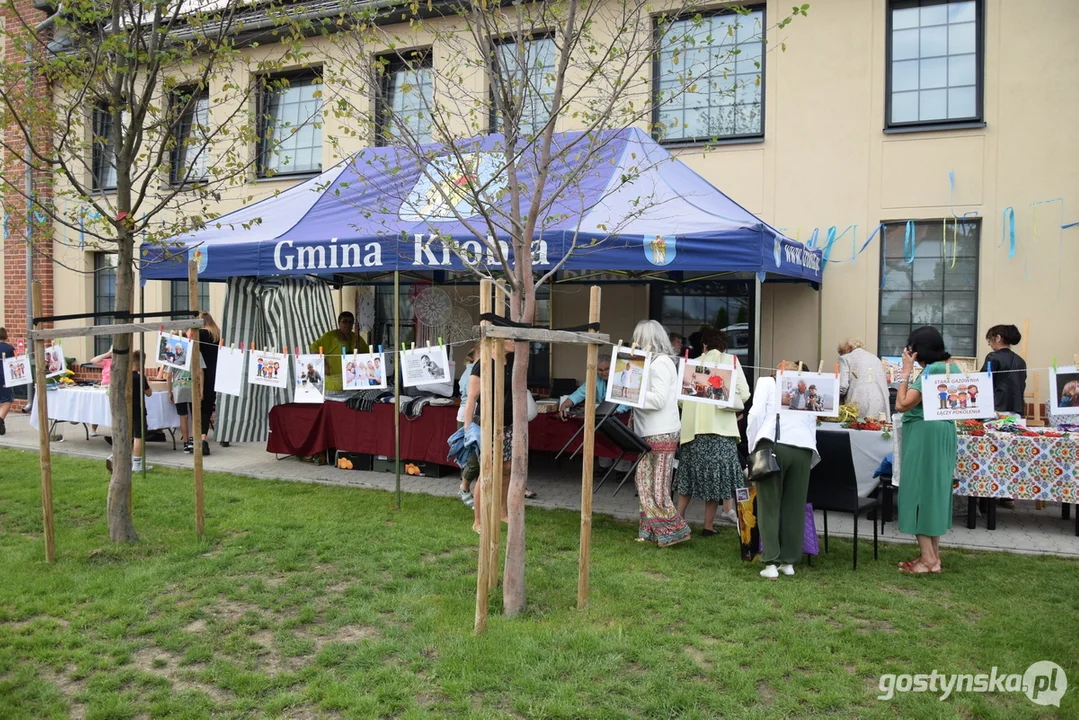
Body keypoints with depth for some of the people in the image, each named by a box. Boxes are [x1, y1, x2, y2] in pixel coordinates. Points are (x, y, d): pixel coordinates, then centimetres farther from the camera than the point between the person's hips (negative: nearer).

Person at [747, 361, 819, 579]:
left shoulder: (766, 382, 15)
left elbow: (756, 414, 2)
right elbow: (812, 425, 18)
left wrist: (753, 448, 7)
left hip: (772, 445, -3)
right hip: (803, 449, 3)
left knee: (769, 507, 3)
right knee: (794, 508, 12)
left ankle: (770, 564, 0)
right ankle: (788, 562, 16)